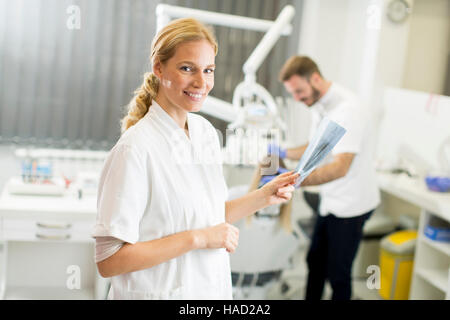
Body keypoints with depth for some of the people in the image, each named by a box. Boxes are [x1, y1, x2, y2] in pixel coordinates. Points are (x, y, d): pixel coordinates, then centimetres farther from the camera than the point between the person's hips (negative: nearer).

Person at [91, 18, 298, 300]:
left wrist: (263, 197, 0)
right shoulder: (135, 148, -22)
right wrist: (197, 238, -23)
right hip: (159, 290, -6)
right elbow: (108, 260, -23)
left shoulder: (207, 131, 0)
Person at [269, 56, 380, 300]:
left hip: (351, 205, -9)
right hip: (330, 201, 9)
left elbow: (341, 167, -33)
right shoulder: (319, 105, 5)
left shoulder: (347, 109, -25)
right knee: (315, 261, 17)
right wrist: (285, 153, -1)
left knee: (338, 273, 2)